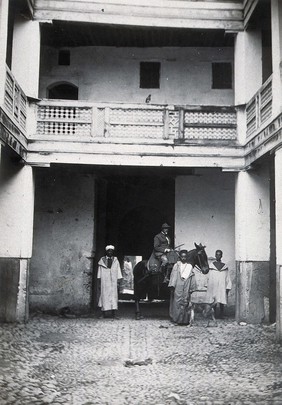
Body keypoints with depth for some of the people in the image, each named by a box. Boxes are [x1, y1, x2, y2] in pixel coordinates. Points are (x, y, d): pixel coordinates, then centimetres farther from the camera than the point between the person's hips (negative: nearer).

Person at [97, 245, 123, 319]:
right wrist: (99, 279, 2)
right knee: (104, 296, -4)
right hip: (104, 281, -1)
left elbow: (118, 271, 10)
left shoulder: (116, 261, 11)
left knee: (114, 295, -4)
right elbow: (100, 270, 9)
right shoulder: (102, 260, 9)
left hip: (113, 281, 1)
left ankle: (114, 314, -6)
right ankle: (103, 313, 0)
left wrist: (119, 280, 2)